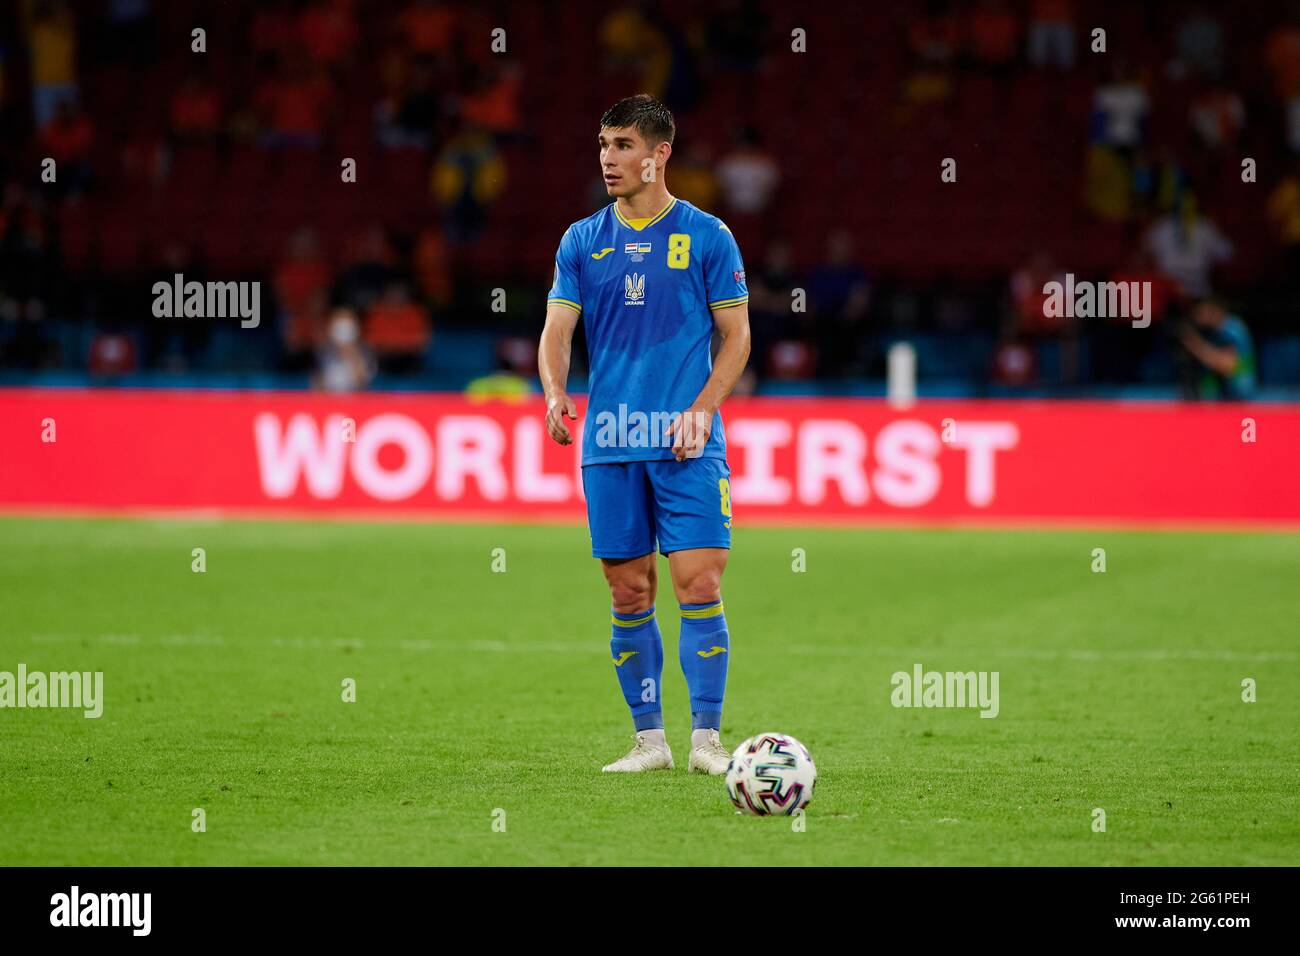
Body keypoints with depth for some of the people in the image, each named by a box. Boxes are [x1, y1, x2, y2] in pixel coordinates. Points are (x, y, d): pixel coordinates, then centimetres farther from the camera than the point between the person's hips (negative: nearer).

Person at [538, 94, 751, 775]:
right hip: (609, 444, 3)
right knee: (630, 595, 4)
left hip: (688, 444, -3)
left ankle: (705, 738, -5)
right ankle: (649, 739, 12)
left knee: (698, 586, -10)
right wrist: (554, 390, -15)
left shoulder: (706, 236, 2)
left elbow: (736, 337, 3)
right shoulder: (582, 241, 10)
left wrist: (700, 410, -11)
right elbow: (557, 330, 6)